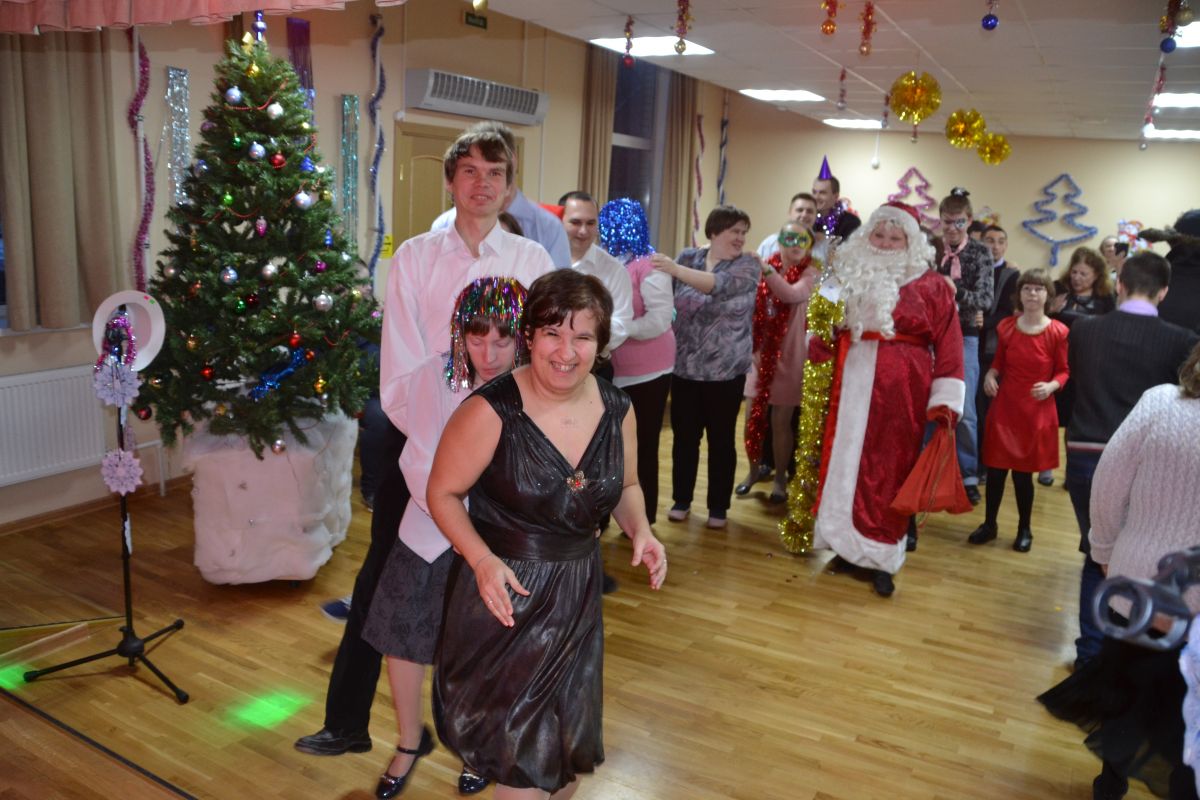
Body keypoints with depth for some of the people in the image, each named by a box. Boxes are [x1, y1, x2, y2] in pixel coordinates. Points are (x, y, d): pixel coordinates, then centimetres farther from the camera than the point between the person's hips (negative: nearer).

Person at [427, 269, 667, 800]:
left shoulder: (616, 409, -5)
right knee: (522, 755, 9)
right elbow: (443, 493, -12)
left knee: (570, 742, 22)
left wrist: (640, 531, -8)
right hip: (504, 590, -5)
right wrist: (483, 561, -25)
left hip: (578, 592, 5)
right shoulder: (491, 410, -21)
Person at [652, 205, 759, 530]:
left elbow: (720, 285, -26)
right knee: (684, 436, 9)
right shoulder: (688, 257, 3)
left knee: (721, 439, 8)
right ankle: (681, 500, 25)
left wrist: (676, 269, -36)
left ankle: (718, 507, 21)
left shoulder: (748, 266, -6)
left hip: (726, 370, -2)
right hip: (684, 366, 2)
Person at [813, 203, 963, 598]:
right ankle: (849, 545, 21)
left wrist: (944, 400, -9)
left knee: (887, 472, 1)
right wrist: (816, 340, -1)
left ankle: (881, 558, 12)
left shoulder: (931, 286, 0)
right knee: (845, 464, 6)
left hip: (899, 392, -3)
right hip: (849, 386, 4)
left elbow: (948, 345, -3)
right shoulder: (850, 274, 11)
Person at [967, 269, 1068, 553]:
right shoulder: (1006, 327, 3)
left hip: (1036, 411, -3)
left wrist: (1051, 386, -21)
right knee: (995, 468, 6)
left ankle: (1025, 530, 24)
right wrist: (990, 375, -7)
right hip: (1004, 406, 3)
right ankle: (989, 524, 23)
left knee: (1022, 472, 5)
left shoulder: (1058, 332, -8)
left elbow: (1064, 371, -2)